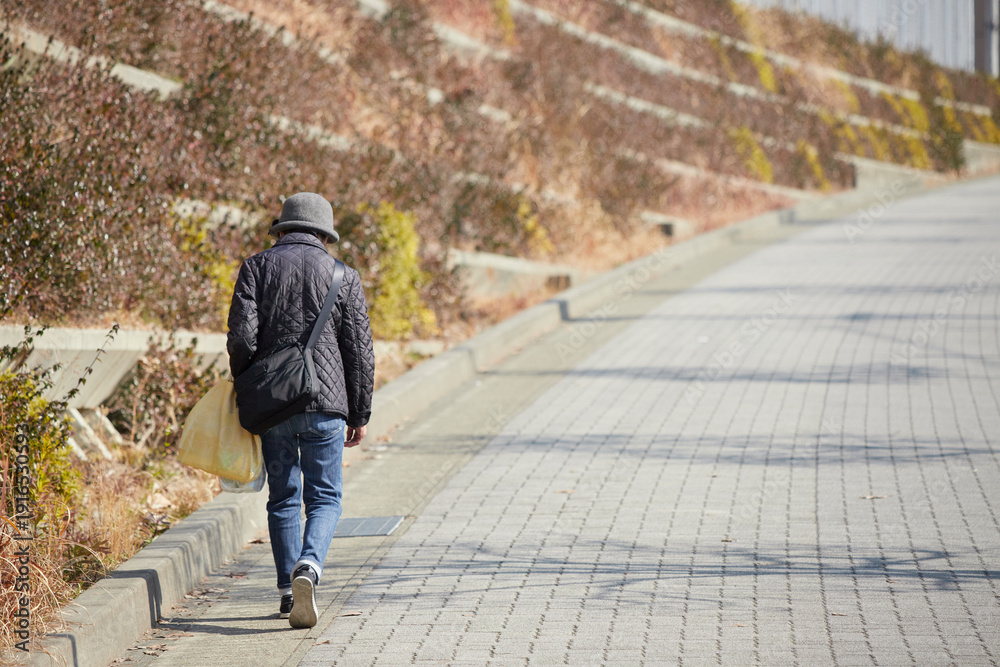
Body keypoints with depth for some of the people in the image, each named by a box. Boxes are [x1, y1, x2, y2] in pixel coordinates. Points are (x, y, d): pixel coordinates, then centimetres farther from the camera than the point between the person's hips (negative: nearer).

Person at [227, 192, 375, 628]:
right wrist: (359, 415, 12)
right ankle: (308, 566, -21)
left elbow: (241, 335, -6)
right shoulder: (343, 277, 6)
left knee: (283, 498, 13)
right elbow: (360, 352, 5)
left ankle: (288, 590, 14)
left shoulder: (257, 267, 4)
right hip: (325, 401, -1)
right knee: (325, 498, 4)